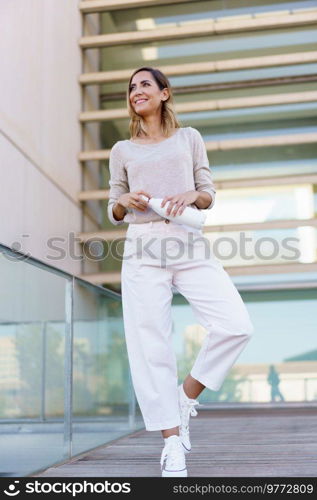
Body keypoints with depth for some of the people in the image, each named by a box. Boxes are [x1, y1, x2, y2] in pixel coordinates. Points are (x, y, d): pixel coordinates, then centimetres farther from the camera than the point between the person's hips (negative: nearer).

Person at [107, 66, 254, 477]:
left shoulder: (189, 138, 17)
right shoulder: (122, 150, 17)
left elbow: (209, 196, 14)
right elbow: (113, 213, 17)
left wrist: (191, 196, -8)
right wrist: (123, 201, -5)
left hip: (190, 246, 0)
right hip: (143, 249, 0)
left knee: (236, 327, -16)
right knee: (150, 347, -7)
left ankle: (186, 398, 5)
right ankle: (172, 443, 4)